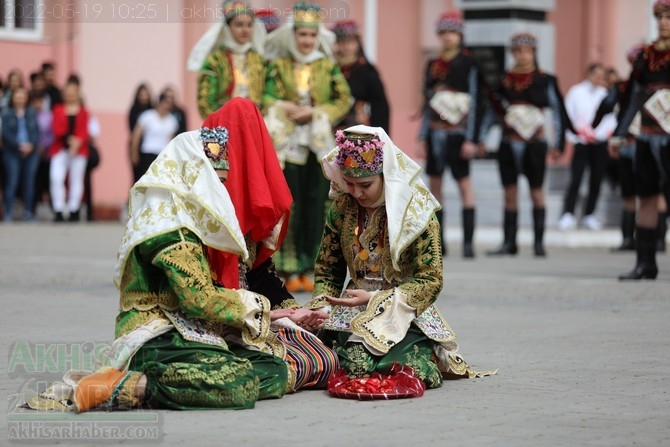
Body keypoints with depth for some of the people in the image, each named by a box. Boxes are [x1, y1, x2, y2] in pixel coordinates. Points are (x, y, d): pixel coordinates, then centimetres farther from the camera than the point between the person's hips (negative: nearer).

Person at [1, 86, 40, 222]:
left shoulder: (31, 113, 8)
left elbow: (36, 132, 4)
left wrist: (31, 145, -13)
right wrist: (19, 146, -15)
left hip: (31, 152, 2)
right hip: (12, 153, -2)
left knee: (29, 183, 3)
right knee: (12, 183, -6)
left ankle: (28, 213, 10)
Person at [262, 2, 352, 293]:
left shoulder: (328, 67, 7)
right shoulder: (278, 66, 4)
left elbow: (344, 100, 2)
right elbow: (267, 98, -3)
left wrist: (315, 113, -11)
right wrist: (287, 109, -20)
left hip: (320, 143, 1)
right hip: (287, 143, -1)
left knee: (316, 204, 1)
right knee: (289, 205, -3)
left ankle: (309, 268, 9)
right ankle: (290, 271, 2)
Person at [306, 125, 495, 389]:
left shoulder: (416, 211, -10)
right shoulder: (342, 208, 2)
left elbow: (431, 280, -12)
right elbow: (327, 271, 11)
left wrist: (374, 299, -20)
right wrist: (320, 307, -9)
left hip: (406, 311, -3)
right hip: (353, 314, 3)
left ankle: (430, 354, 9)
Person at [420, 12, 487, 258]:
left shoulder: (469, 64, -4)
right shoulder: (433, 64, 12)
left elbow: (476, 102, -7)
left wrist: (472, 139, -13)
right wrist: (422, 137, 12)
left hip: (457, 133, -6)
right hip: (435, 133, 6)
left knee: (464, 183, -7)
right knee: (434, 184, 6)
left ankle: (468, 242, -7)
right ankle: (438, 241, 12)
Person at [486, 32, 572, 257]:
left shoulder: (545, 80, -1)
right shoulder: (503, 79, 5)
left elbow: (558, 111, 1)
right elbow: (493, 108, 12)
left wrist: (557, 144, -2)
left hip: (535, 143, -2)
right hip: (509, 143, 3)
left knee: (536, 191, 2)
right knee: (509, 192, 4)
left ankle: (539, 242, 7)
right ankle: (509, 243, 8)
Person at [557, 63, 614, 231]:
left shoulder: (606, 94, 10)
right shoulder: (576, 92, 3)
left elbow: (612, 117, 9)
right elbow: (569, 116, 0)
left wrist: (608, 132, -8)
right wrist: (578, 132, -9)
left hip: (600, 143, 3)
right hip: (581, 143, -3)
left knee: (596, 180, 3)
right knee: (575, 178, -10)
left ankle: (589, 215, 12)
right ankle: (568, 215, -7)